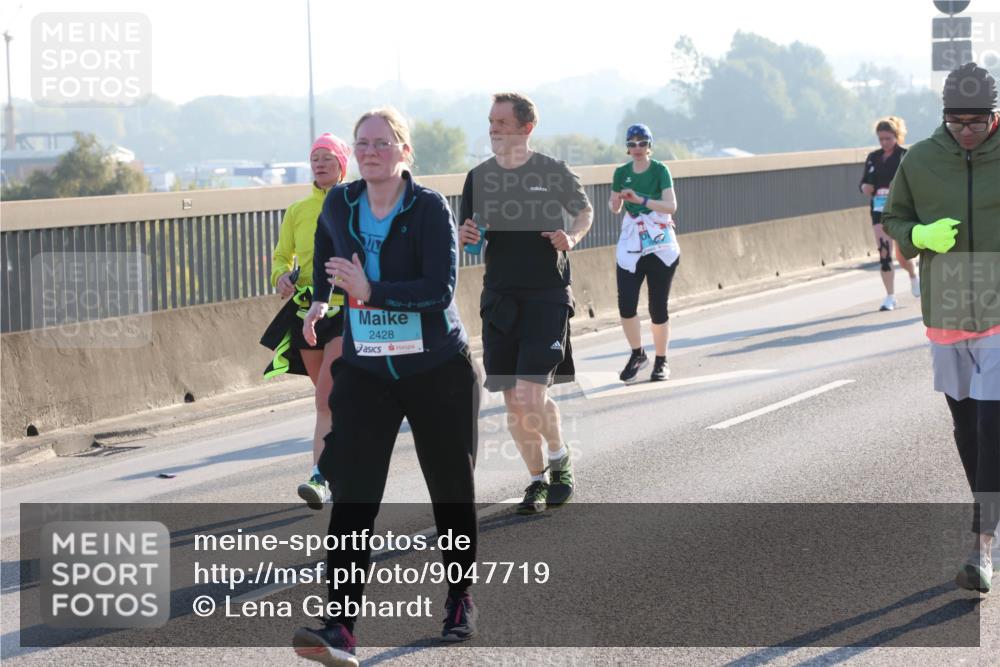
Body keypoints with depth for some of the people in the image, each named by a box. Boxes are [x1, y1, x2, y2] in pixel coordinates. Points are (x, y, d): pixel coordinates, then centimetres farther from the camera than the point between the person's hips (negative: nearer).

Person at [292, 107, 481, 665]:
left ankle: (461, 599, 32)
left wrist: (372, 291, -33)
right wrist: (322, 298, 28)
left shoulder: (430, 209, -15)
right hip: (366, 372, 3)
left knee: (452, 491, 10)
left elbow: (442, 288, -25)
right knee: (353, 495, -12)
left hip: (439, 371, -3)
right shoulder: (339, 205, 0)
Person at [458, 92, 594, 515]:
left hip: (547, 297, -4)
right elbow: (464, 236, 11)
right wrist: (464, 236, -13)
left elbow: (585, 210, 12)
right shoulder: (479, 177, 6)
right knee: (513, 402, 4)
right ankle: (537, 481, 19)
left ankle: (559, 458, 14)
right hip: (499, 298, 4)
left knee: (532, 395, -14)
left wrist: (572, 237, -9)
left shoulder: (554, 172, -3)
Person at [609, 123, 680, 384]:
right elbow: (614, 208, 13)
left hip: (661, 246, -3)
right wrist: (615, 203, -10)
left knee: (658, 308, 1)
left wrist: (641, 199, -29)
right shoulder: (622, 172, 5)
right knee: (625, 305, -8)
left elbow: (671, 206, -17)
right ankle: (637, 355, 13)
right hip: (630, 245, 3)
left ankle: (661, 362, 17)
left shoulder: (660, 170, -7)